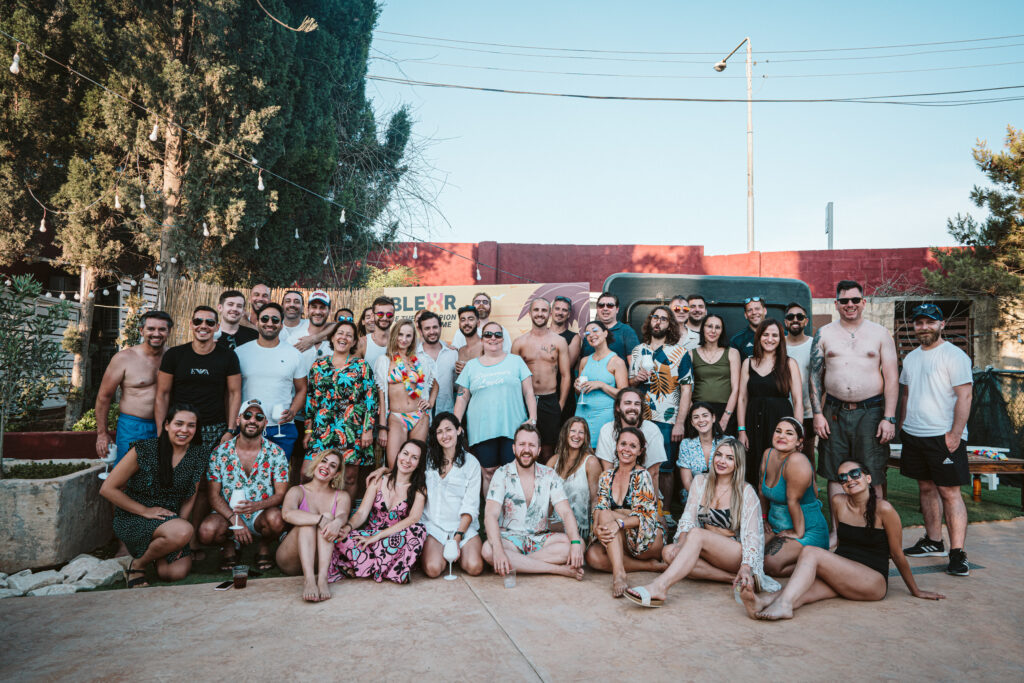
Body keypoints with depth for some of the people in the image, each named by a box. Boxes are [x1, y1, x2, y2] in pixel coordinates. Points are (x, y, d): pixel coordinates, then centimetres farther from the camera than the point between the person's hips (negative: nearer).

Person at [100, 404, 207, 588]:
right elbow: (107, 489, -10)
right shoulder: (145, 449, -15)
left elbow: (189, 499, 6)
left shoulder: (197, 456, -2)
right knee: (184, 531, -32)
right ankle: (137, 565, -4)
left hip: (170, 519, 5)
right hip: (132, 520, -5)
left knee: (178, 572, -15)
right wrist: (146, 511, -14)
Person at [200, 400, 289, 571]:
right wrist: (235, 519, -17)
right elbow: (214, 495, -1)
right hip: (227, 514, 1)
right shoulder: (220, 453, 0)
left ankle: (263, 546, 2)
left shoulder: (276, 453, -2)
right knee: (207, 531, -30)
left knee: (275, 519, -34)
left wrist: (257, 505, -27)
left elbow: (281, 494, -5)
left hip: (261, 514, -1)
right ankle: (229, 545, 7)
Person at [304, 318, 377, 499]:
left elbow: (371, 399, 0)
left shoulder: (361, 366, 3)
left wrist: (368, 430, -7)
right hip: (322, 429, 2)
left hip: (352, 430, -2)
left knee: (350, 477, 1)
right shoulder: (319, 365, 11)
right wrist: (308, 430, 10)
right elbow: (310, 399, 14)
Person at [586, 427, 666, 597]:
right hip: (620, 544, 5)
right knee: (593, 555, -25)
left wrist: (619, 523, -36)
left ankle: (619, 574, -38)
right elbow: (598, 508, -1)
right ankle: (650, 566, -15)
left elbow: (646, 515, -17)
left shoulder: (642, 476, -7)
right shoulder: (606, 476, 9)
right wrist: (597, 528, -25)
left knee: (606, 514, -27)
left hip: (649, 540, -5)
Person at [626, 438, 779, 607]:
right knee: (669, 552, -24)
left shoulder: (746, 492, -4)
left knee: (696, 533, -33)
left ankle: (659, 587, -48)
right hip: (707, 551, 5)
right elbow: (688, 517, 2)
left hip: (736, 553, -5)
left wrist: (746, 567, -26)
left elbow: (751, 534, -10)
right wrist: (682, 542, -19)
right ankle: (733, 579, -23)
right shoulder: (700, 482, 8)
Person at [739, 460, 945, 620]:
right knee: (805, 591, -30)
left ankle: (783, 603, -47)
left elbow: (897, 555, 0)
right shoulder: (838, 503, 6)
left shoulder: (883, 509, -10)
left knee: (810, 552, -29)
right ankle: (762, 601, -56)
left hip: (873, 581, -5)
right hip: (840, 574, 5)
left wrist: (916, 591, 9)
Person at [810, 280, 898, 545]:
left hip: (871, 411, -1)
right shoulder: (824, 334, 7)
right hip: (834, 412, 1)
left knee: (871, 476, 1)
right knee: (834, 473, 6)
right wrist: (817, 413, -1)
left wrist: (889, 418, -6)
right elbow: (815, 376, 6)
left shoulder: (880, 333, 4)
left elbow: (892, 377, 1)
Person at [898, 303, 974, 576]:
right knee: (926, 488, 14)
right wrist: (902, 426, 17)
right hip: (913, 435, 7)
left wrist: (956, 434, -18)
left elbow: (965, 396, -13)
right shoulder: (911, 357, 14)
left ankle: (957, 554, -3)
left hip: (944, 437, -7)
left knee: (950, 492, -6)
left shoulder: (954, 356, -8)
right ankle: (933, 542, 25)